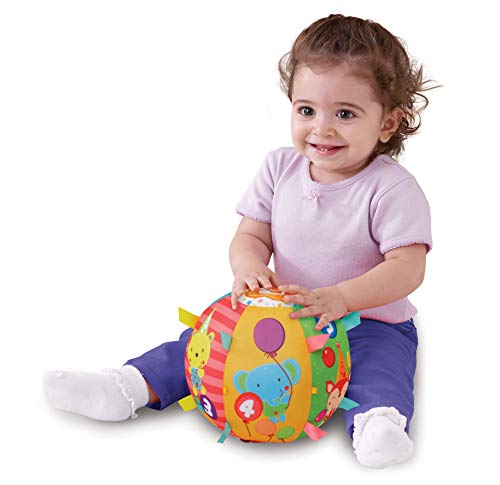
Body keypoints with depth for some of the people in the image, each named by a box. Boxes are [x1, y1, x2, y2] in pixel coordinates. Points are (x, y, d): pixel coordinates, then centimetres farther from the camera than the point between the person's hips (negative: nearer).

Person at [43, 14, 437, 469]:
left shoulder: (392, 188, -17)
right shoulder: (280, 169, -2)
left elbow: (407, 268, -23)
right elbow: (251, 235, -1)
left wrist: (339, 298, -37)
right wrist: (248, 266, -26)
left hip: (370, 320, -4)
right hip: (288, 311, 5)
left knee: (380, 360, -35)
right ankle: (133, 385, -13)